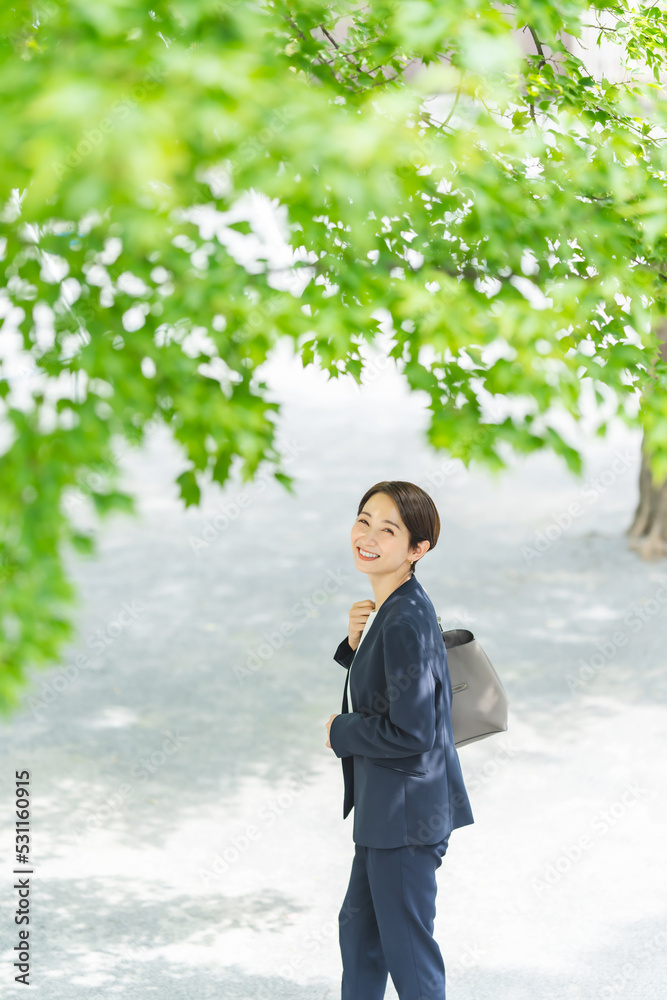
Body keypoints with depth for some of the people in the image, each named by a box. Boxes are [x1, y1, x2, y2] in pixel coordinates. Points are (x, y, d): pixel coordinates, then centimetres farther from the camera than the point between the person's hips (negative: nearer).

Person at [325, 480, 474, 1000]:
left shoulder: (406, 621, -24)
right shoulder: (390, 610, 5)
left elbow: (411, 732, -27)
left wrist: (341, 732, -11)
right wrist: (357, 642, -2)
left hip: (405, 808, -10)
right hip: (385, 802, 10)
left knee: (407, 948, 4)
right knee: (358, 925, 25)